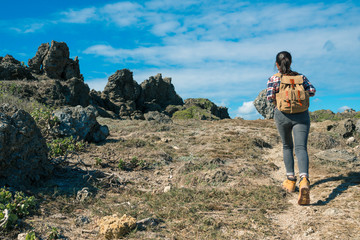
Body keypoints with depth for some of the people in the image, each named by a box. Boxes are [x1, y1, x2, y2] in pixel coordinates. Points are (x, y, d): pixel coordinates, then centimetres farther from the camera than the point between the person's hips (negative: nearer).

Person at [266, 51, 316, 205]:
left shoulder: (273, 79, 1)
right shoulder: (300, 76, 10)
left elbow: (270, 97, -10)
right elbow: (312, 90, -1)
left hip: (282, 115, 0)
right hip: (301, 115, 1)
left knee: (287, 146, 18)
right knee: (301, 148, -8)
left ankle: (290, 180, 20)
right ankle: (304, 181, -31)